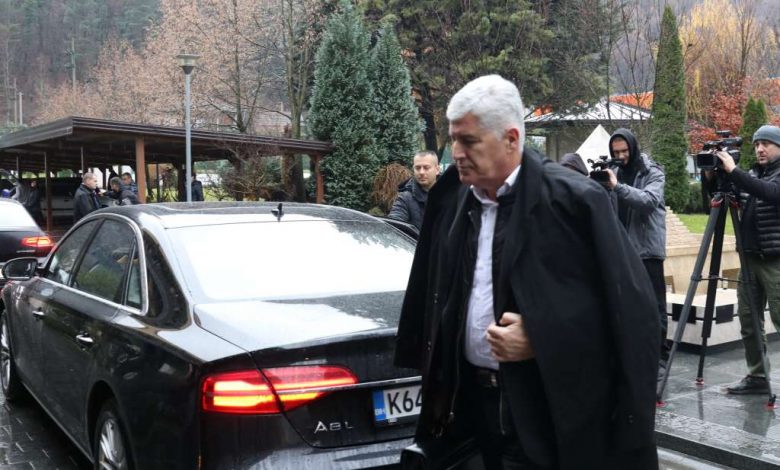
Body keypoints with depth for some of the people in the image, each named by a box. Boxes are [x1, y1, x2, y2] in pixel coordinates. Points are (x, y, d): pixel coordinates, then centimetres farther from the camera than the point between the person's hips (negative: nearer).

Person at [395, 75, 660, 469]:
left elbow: (630, 307, -14)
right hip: (474, 400, 6)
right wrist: (436, 384, 5)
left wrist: (541, 342, -18)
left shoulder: (573, 199, -13)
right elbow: (436, 297, 13)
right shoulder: (452, 199, 5)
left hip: (551, 413, -5)